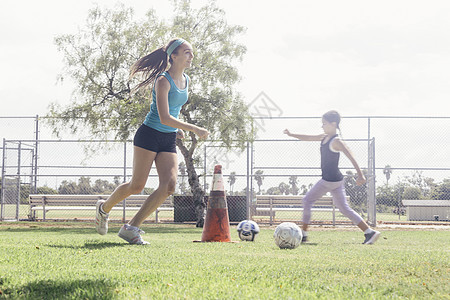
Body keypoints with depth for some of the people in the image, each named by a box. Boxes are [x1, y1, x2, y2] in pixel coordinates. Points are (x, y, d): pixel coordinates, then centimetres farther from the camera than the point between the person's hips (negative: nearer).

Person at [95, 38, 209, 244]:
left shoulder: (186, 80, 10)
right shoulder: (163, 80, -15)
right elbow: (164, 118, -23)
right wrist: (194, 129, -23)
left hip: (169, 141, 7)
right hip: (149, 135, -7)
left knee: (169, 185, -11)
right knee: (137, 185, -5)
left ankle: (132, 228, -6)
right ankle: (104, 208, 25)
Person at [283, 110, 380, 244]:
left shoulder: (336, 141, -14)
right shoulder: (324, 137, 12)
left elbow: (351, 157, -21)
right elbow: (308, 138, 24)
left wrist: (360, 175, -29)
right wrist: (292, 135, 19)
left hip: (330, 180, -9)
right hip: (336, 180, 9)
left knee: (307, 200, 4)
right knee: (345, 209, 6)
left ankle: (303, 234, 8)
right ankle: (370, 232, 0)